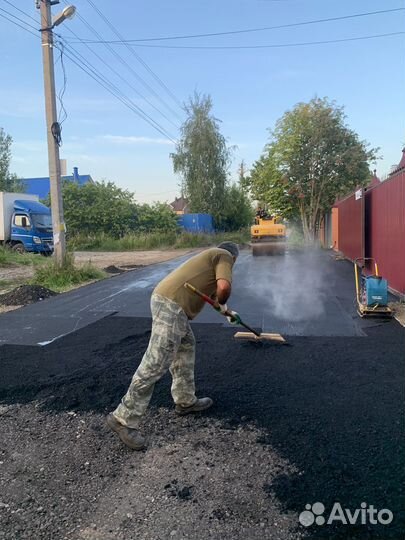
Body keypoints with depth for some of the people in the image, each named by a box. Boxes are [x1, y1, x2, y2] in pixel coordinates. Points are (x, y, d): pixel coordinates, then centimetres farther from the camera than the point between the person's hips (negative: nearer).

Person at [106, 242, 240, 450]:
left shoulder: (211, 255, 32)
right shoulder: (224, 256, 5)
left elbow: (211, 291, 45)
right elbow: (224, 287, -13)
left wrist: (229, 312, 57)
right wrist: (221, 304, 8)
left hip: (166, 300, 10)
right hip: (171, 305, -10)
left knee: (186, 348, 23)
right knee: (156, 364, -8)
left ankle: (185, 401, 33)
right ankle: (123, 419, -2)